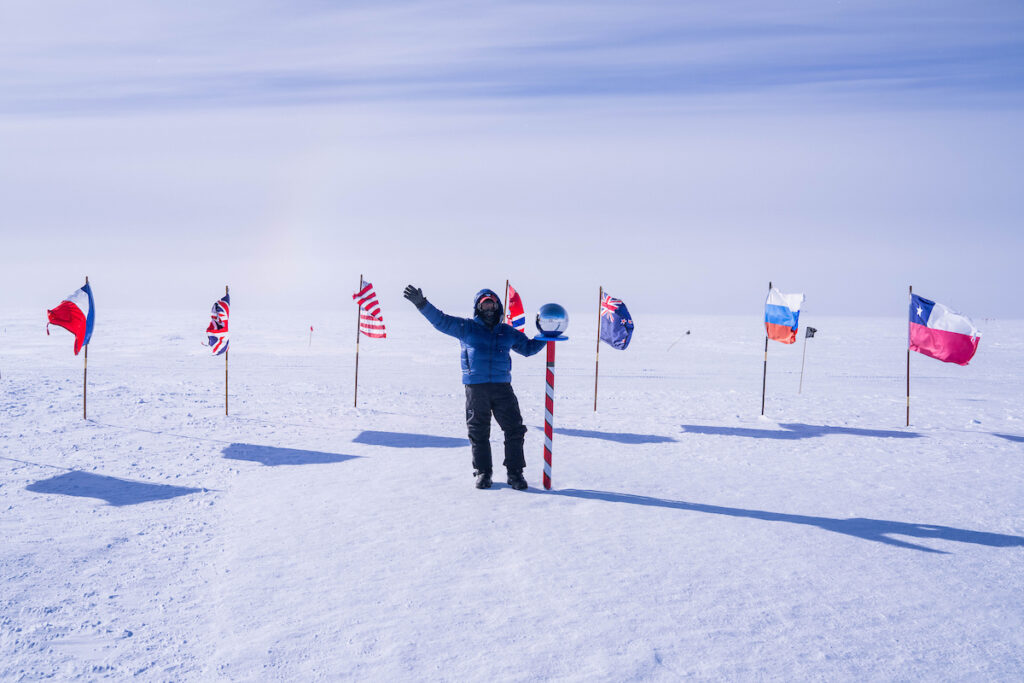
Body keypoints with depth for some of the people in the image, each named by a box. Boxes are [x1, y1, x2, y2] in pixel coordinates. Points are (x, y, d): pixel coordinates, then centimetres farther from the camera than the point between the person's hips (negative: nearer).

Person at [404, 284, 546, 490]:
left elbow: (529, 348, 25)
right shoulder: (466, 327, 6)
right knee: (478, 433, 5)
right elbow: (441, 320, 0)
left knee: (514, 430, -1)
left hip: (502, 387, 2)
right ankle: (483, 472, 19)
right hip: (476, 388, -2)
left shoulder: (508, 332, 15)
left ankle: (515, 473, 9)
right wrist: (422, 304, -10)